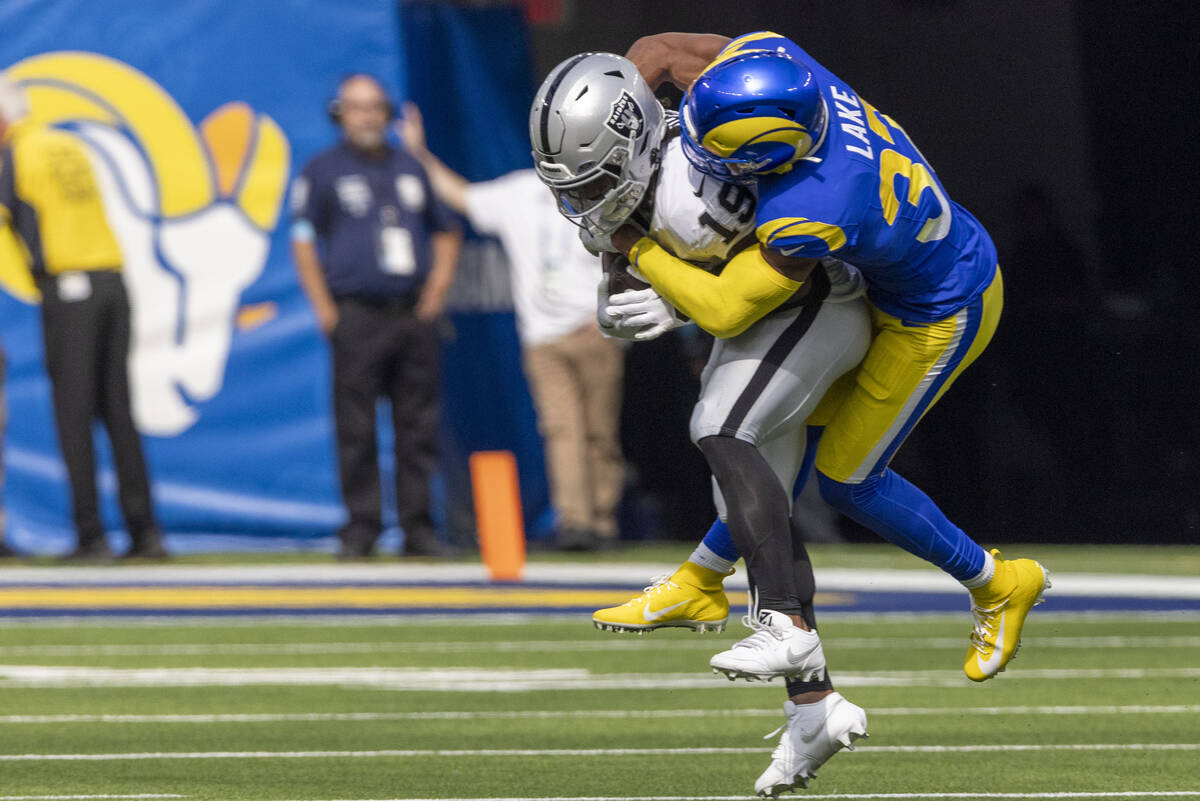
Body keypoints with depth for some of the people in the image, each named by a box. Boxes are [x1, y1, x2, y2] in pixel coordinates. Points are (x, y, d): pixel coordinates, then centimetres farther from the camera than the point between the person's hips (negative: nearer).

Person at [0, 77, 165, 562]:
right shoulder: (71, 147, 19)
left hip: (66, 287, -6)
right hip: (111, 282, 6)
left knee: (74, 415, -4)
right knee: (118, 412, 8)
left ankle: (90, 535, -8)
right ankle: (144, 533, 5)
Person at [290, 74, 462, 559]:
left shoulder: (411, 169, 17)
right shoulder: (323, 172, 4)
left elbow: (446, 232, 24)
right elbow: (302, 241, -1)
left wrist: (438, 288, 10)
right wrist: (325, 310, -8)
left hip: (414, 314, 4)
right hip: (357, 315, -4)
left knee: (419, 428, 2)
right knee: (356, 429, -5)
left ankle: (417, 528, 6)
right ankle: (361, 528, -1)